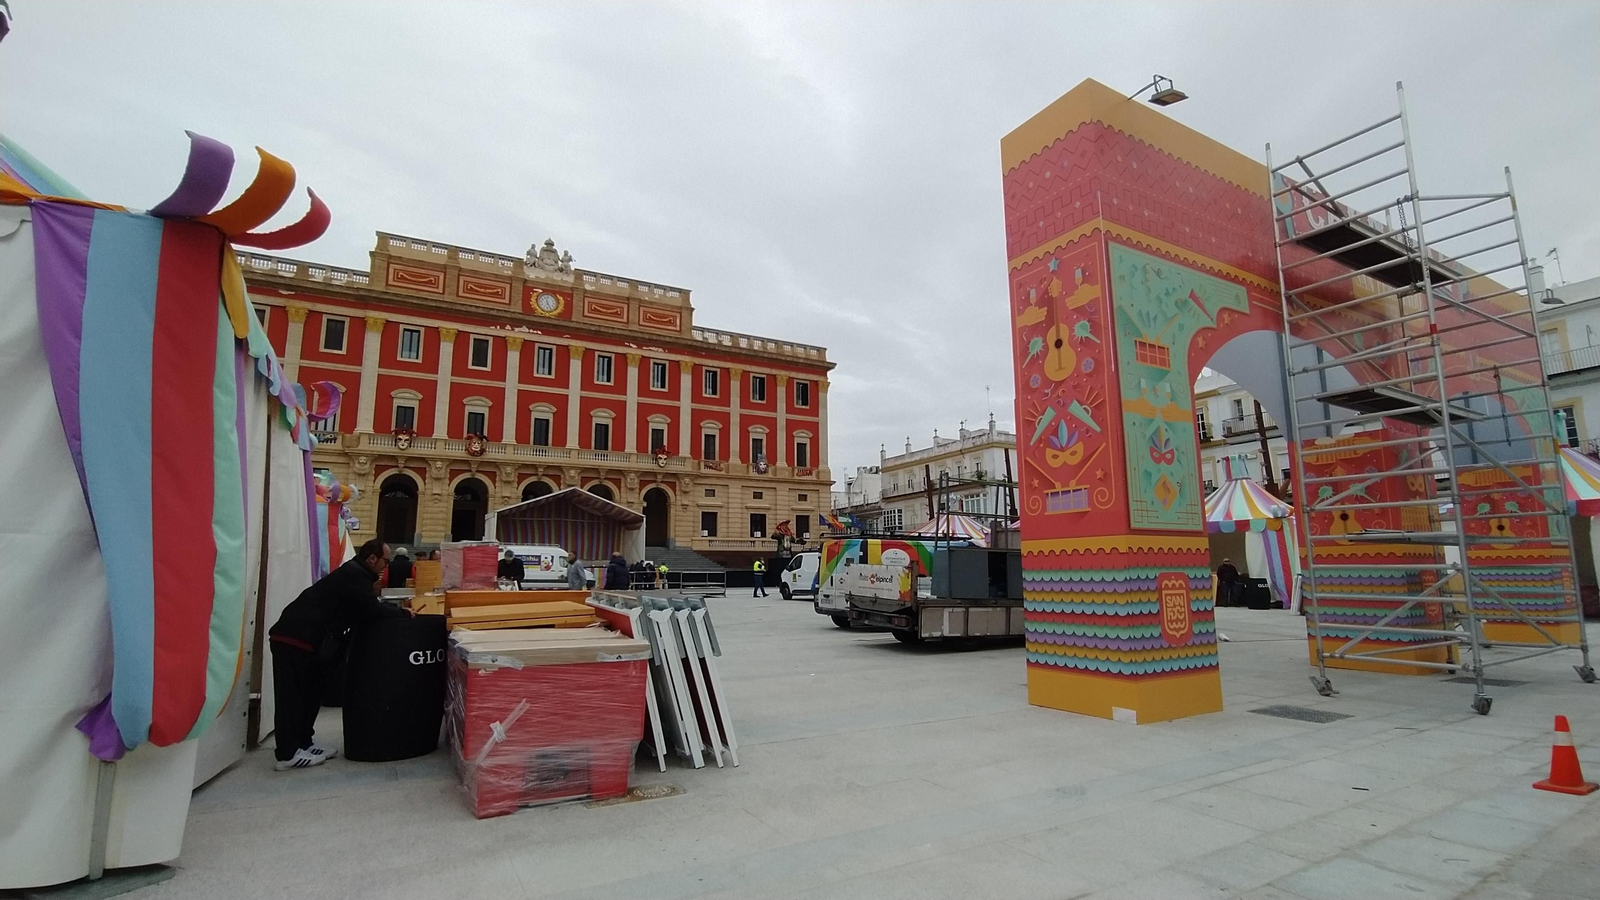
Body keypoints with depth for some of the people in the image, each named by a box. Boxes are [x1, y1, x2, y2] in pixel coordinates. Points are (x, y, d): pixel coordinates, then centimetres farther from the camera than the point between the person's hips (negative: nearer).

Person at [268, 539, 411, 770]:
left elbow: (361, 610, 19)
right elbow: (372, 611, -19)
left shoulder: (354, 572, 17)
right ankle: (288, 754, 1)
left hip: (300, 636, 10)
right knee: (292, 696, -5)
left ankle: (303, 743, 22)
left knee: (310, 692, 15)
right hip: (293, 637, -10)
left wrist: (395, 611, 9)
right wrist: (403, 613, -5)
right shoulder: (355, 575, -14)